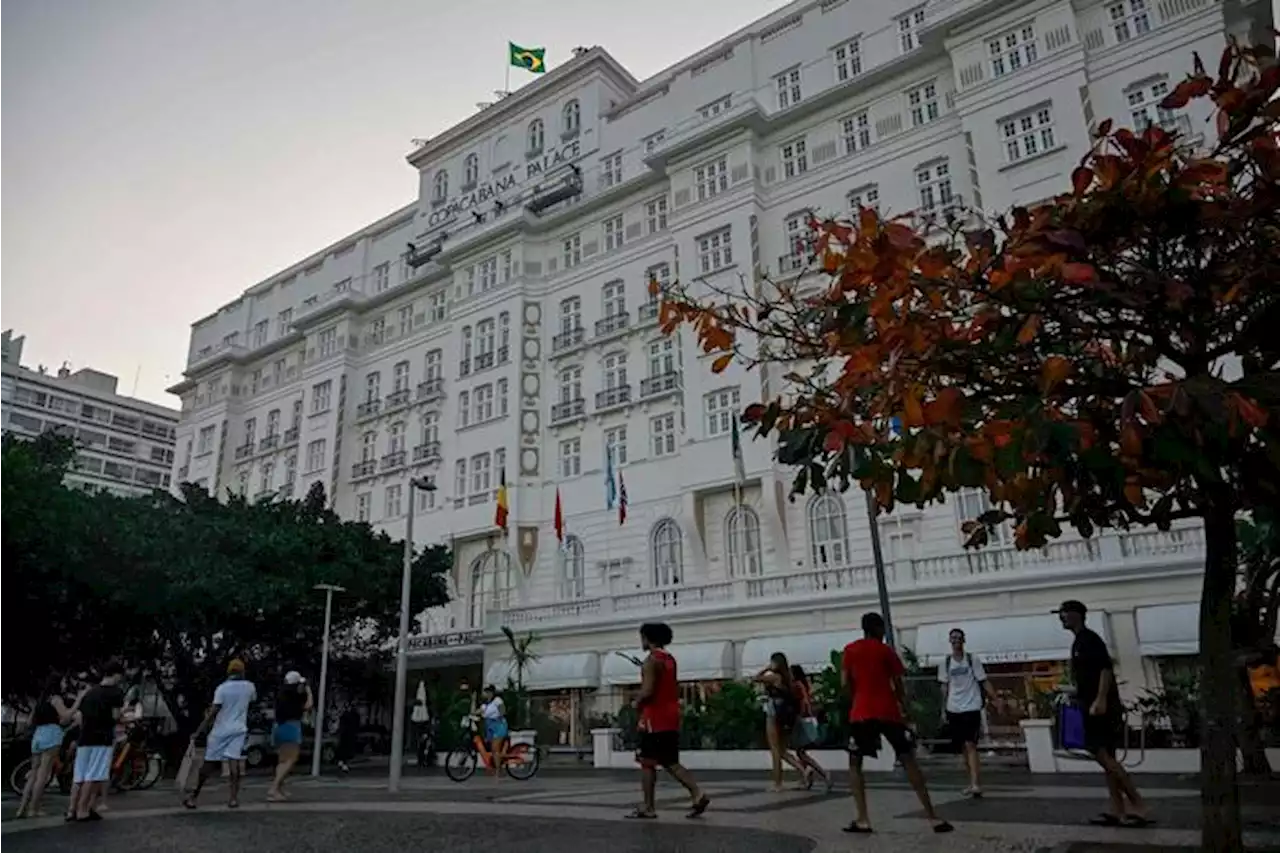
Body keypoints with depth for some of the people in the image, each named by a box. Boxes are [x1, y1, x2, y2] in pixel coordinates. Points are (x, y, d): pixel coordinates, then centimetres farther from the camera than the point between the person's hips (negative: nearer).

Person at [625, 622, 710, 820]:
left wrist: (637, 703, -3)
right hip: (670, 717, 9)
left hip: (655, 718, -9)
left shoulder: (651, 660, -13)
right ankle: (698, 795, -2)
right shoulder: (670, 659, 15)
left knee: (647, 762, 2)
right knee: (670, 762, 11)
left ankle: (648, 808, 6)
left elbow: (648, 691, -22)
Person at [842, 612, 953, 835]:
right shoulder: (886, 650, 4)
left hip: (861, 713, 0)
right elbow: (899, 685, 3)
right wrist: (903, 706, 18)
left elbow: (845, 682, 3)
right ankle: (933, 817, 5)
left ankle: (862, 820, 1)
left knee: (854, 764, 12)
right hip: (888, 712, 0)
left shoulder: (850, 650, 8)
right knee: (909, 760, 8)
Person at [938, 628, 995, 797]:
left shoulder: (972, 660, -1)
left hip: (972, 707, -4)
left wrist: (996, 700, -10)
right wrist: (944, 708, 5)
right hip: (954, 709, 4)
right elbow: (945, 686, 11)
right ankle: (975, 781, 22)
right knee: (962, 747, 9)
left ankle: (975, 783, -16)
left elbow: (984, 682, -1)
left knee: (970, 745, -14)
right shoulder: (945, 663, 6)